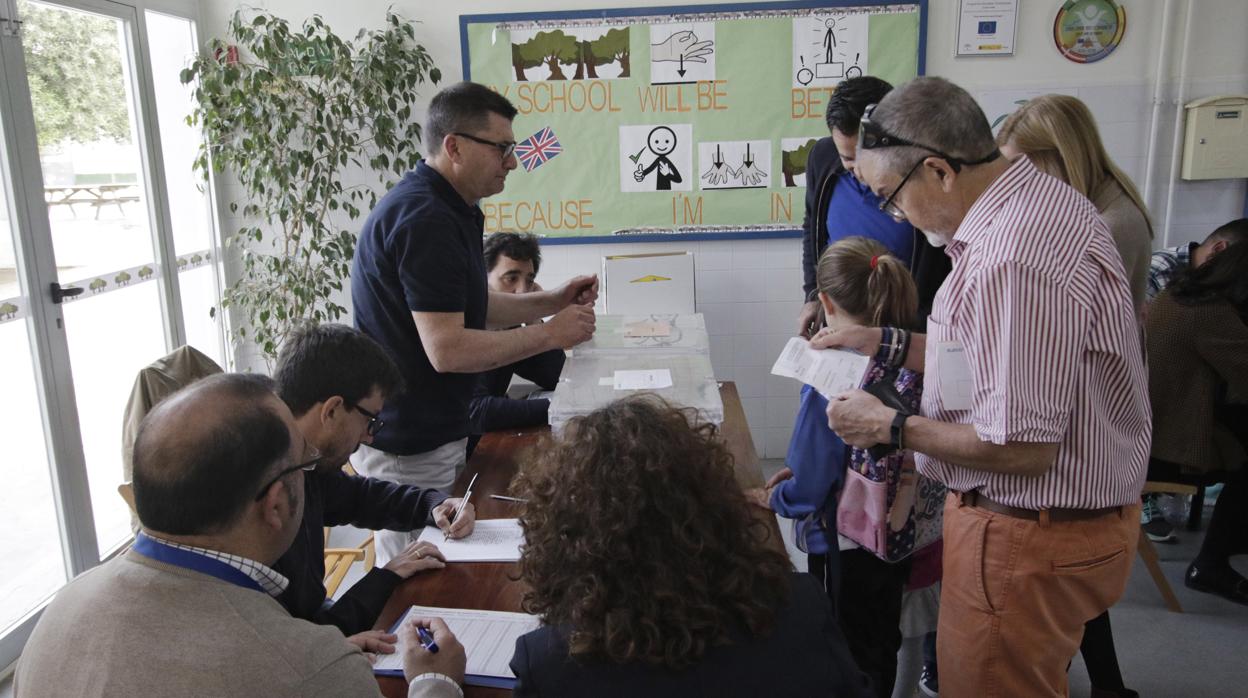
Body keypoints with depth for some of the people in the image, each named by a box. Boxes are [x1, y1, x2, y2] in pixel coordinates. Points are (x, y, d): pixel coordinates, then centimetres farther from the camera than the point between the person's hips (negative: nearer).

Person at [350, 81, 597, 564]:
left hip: (434, 429, 10)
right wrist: (550, 334, -18)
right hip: (408, 443, -10)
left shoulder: (447, 208, 10)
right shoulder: (425, 219, -23)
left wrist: (553, 302, 5)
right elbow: (447, 349, -27)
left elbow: (466, 307, 17)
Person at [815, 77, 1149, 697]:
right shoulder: (1043, 198, 3)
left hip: (1032, 540, -10)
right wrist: (886, 343, 8)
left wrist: (891, 427, -16)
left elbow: (1022, 447, -29)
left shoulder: (1012, 261, -31)